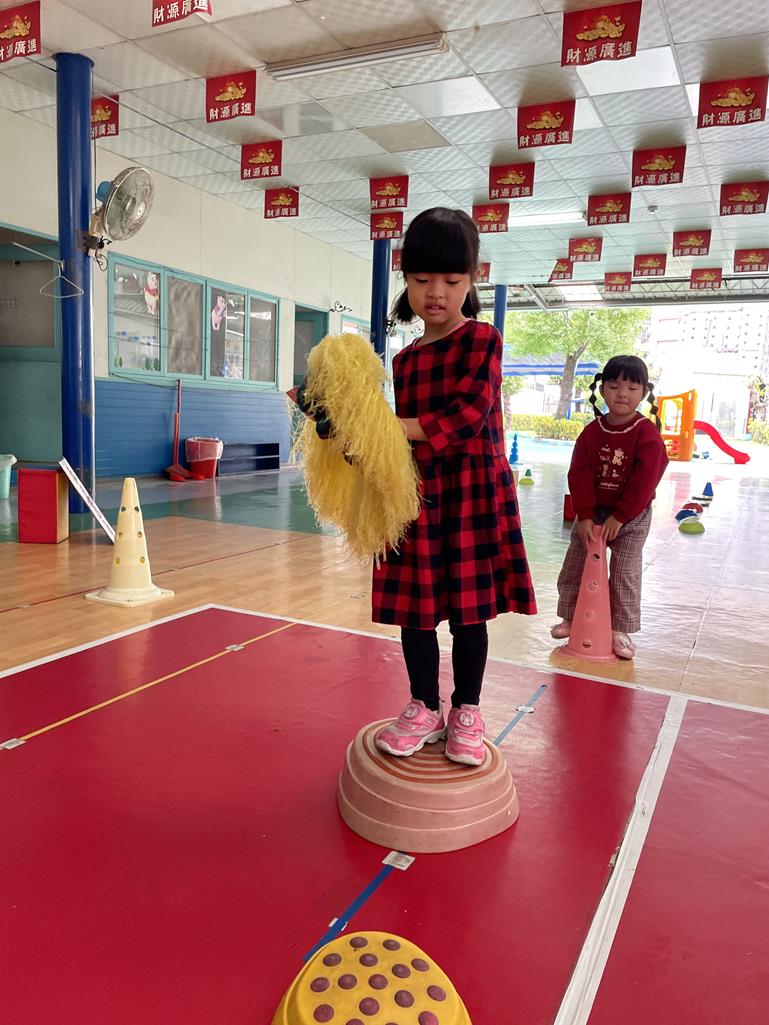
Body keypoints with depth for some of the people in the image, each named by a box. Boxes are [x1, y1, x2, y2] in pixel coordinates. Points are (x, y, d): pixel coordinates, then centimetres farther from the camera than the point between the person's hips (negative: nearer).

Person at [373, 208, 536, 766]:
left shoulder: (482, 339, -4)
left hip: (472, 492, -5)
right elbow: (406, 435, 15)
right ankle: (425, 709, 27)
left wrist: (392, 427, -20)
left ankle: (467, 711, 23)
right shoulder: (405, 359, 12)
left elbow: (465, 416, -17)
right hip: (416, 494, 5)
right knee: (416, 608, 10)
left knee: (469, 607, 5)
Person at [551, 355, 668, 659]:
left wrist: (619, 517, -19)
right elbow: (579, 475, -9)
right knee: (573, 568, 10)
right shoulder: (592, 432, -5)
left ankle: (620, 630, 14)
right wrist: (584, 515, -15)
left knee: (625, 576, 2)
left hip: (631, 518, -4)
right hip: (592, 512, 4)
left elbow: (644, 481, -19)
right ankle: (570, 618, 26)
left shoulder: (646, 433, -15)